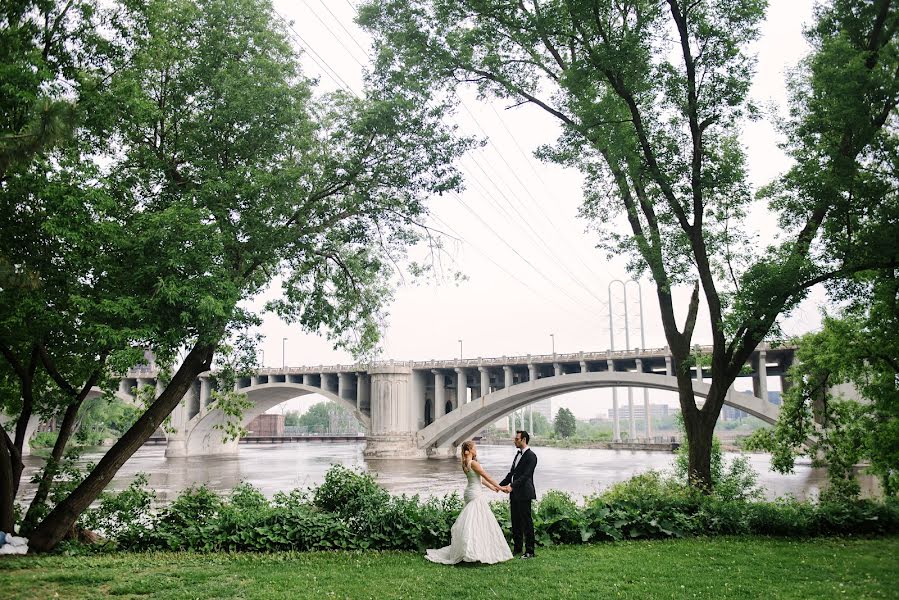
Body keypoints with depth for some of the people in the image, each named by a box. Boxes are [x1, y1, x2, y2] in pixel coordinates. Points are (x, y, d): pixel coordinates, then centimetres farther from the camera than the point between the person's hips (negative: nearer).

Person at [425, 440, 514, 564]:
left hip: (469, 493, 9)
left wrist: (492, 487, 26)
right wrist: (499, 487, -2)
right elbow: (487, 477, -12)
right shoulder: (473, 463, -16)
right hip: (475, 495, -9)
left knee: (467, 523, 12)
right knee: (476, 522, -8)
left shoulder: (465, 463, 11)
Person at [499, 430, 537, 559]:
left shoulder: (531, 456, -12)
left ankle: (529, 551, 3)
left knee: (526, 522, -3)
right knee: (515, 522, 14)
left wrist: (512, 486, -28)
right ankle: (517, 548, 23)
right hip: (515, 494, 9)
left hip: (524, 494, -9)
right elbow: (511, 473, 18)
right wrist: (500, 485, 10)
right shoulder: (518, 454, 16)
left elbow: (525, 475, -20)